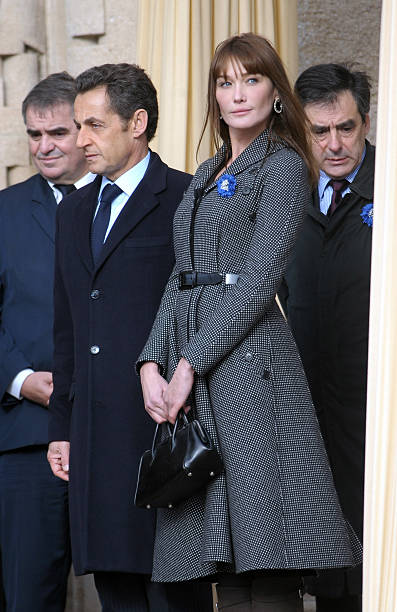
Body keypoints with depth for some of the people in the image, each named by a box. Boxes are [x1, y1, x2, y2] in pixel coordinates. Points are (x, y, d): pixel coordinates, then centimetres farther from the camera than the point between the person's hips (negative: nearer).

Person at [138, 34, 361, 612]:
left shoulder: (283, 166, -2)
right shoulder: (207, 175, 21)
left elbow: (259, 281, -11)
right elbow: (181, 278, 17)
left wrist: (190, 365, -14)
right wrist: (152, 362, 2)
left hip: (247, 355, -7)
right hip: (185, 360, 7)